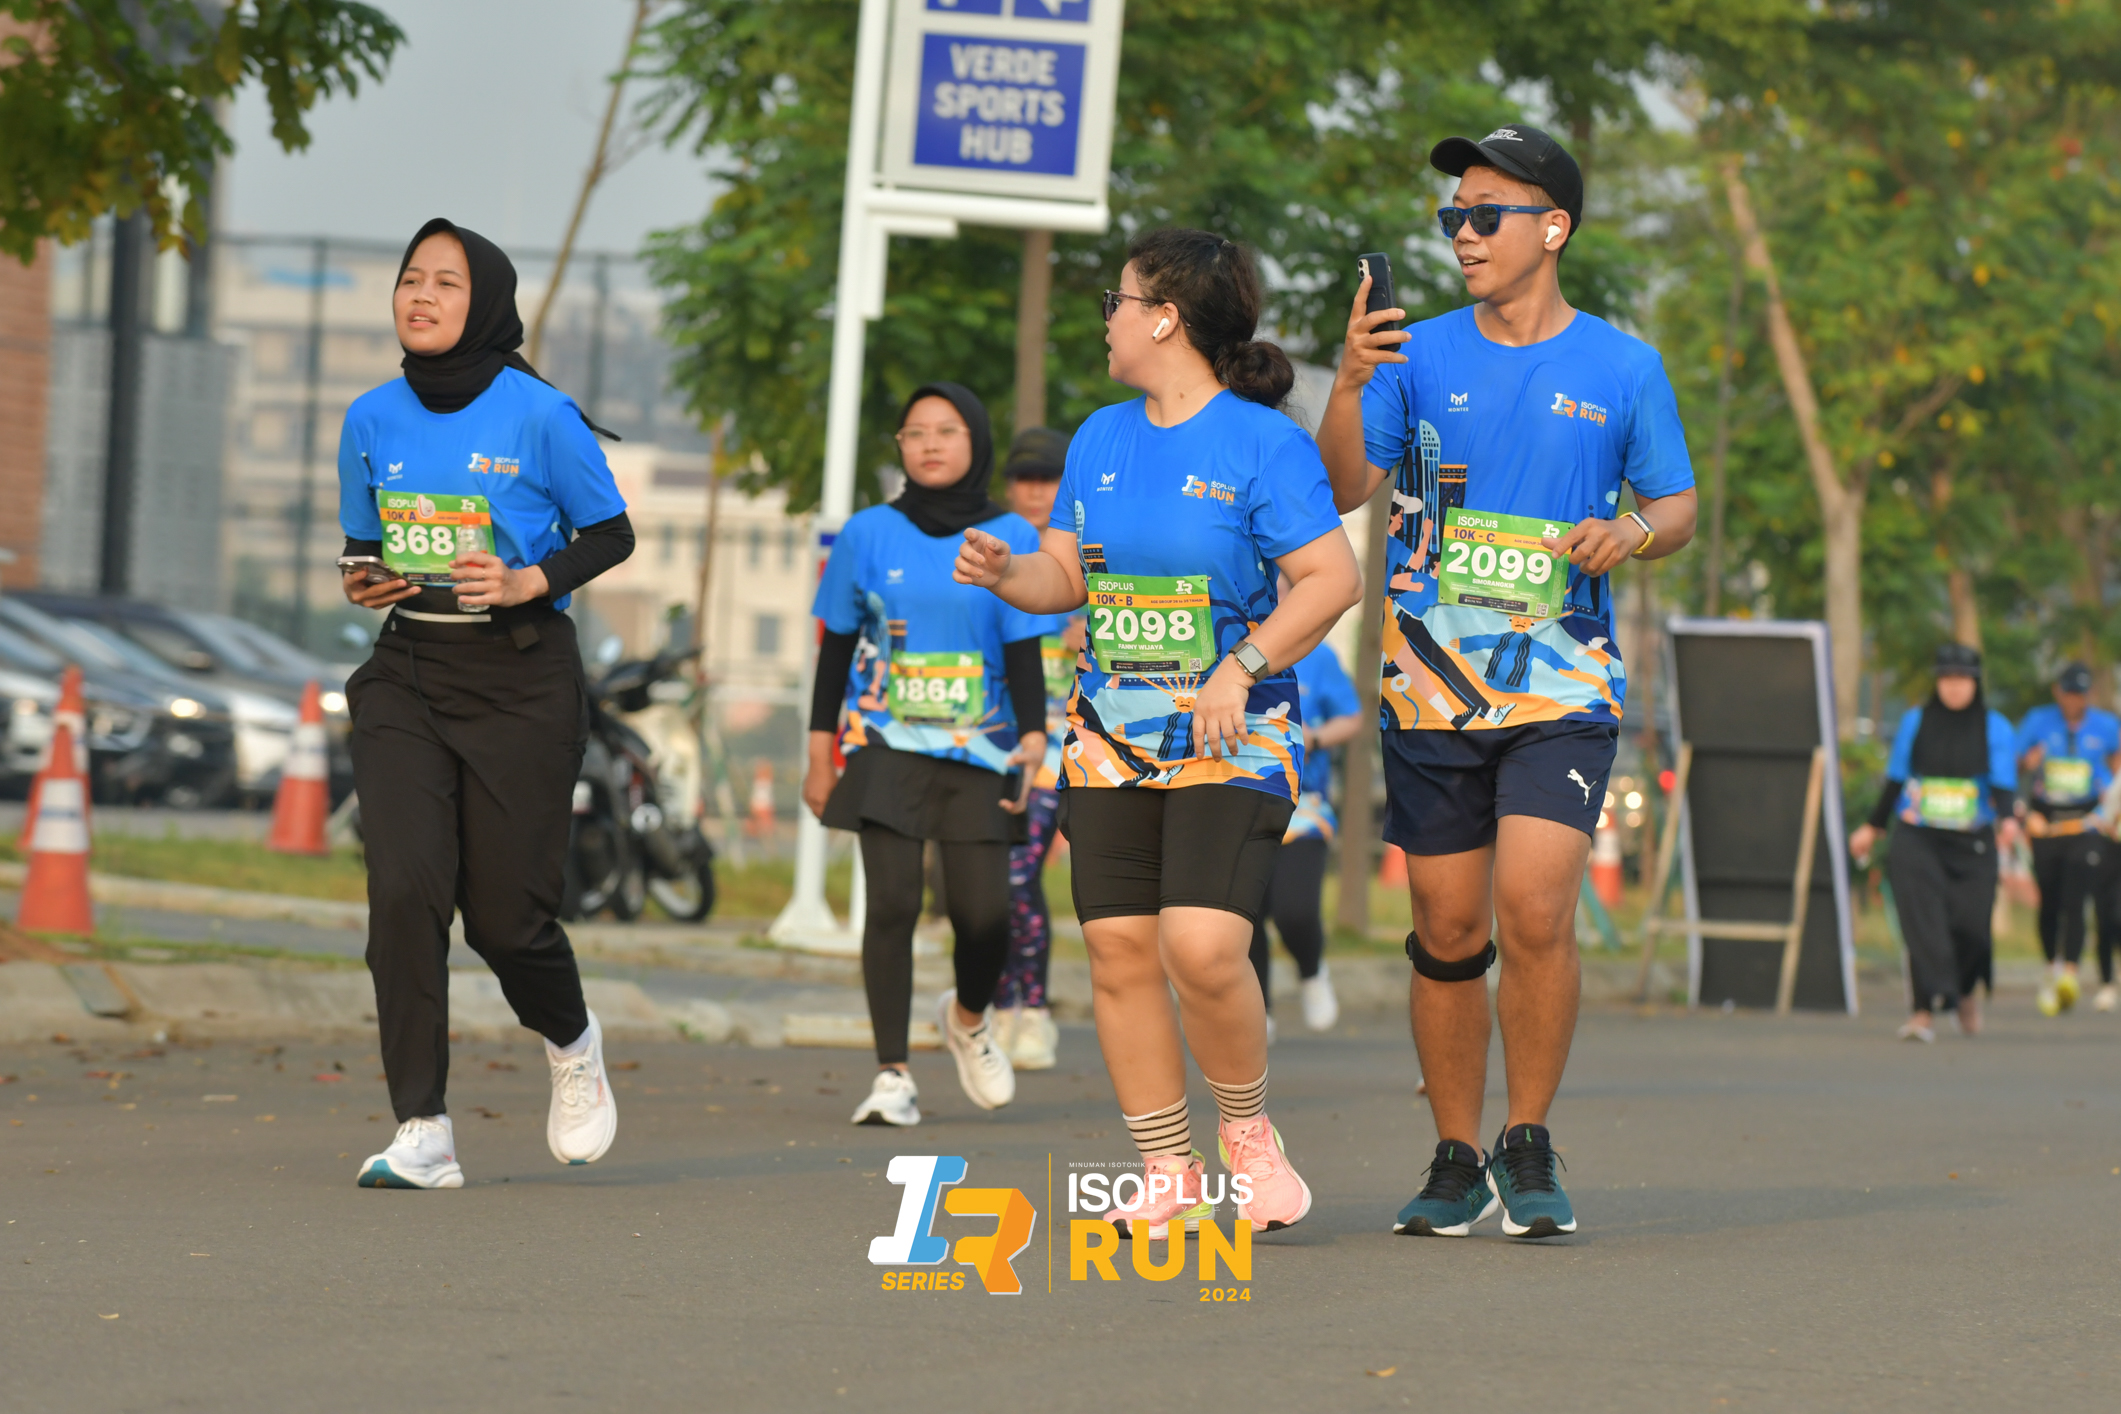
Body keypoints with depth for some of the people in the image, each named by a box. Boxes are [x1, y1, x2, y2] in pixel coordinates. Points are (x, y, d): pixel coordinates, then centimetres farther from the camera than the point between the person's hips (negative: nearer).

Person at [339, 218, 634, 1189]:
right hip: (406, 675, 3)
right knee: (404, 887, -15)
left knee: (506, 917, 0)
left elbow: (611, 533, 1)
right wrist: (364, 581, -4)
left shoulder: (539, 416, -7)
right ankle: (422, 1134, -12)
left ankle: (572, 1045, 35)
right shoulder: (372, 420, 5)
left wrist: (529, 581, -15)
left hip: (519, 680, -3)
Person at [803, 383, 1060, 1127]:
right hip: (886, 746, 0)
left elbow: (1024, 654, 3)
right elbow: (837, 649, 10)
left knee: (982, 913, -6)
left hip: (977, 752, 0)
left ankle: (967, 1017, 28)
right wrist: (821, 757, 8)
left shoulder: (1011, 539, 4)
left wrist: (1033, 738, -13)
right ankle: (892, 1076, -5)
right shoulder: (870, 533, 5)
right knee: (893, 903, -12)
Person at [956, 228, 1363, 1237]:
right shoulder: (1100, 439, 13)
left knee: (1202, 948, -19)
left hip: (1231, 738, -6)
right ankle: (1169, 1176, 8)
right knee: (1119, 951, -1)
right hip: (1112, 736, 6)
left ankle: (1248, 1134, 5)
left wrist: (1240, 668, -21)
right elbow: (1065, 575, 19)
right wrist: (1003, 572, -3)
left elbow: (1331, 579, -13)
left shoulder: (1263, 443, -7)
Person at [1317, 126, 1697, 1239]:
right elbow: (1345, 490, -3)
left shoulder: (1623, 368, 3)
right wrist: (1349, 383, -20)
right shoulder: (1420, 355, 5)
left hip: (1562, 688, -2)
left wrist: (1635, 532, -12)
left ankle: (1529, 1149, -1)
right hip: (1431, 688, 2)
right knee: (1447, 933, 4)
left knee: (1533, 907, -18)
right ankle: (1457, 1163, 18)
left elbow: (1678, 503, 11)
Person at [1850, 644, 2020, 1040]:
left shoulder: (1995, 728, 2)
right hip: (1917, 839, 0)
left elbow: (2003, 783, -7)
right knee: (1922, 920, -16)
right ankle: (1924, 1011, -19)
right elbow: (1895, 780, 14)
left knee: (1971, 926, -3)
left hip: (1971, 844, 0)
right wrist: (1872, 827, 17)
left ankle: (1966, 991, 30)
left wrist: (2008, 819, -26)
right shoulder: (1915, 722, 5)